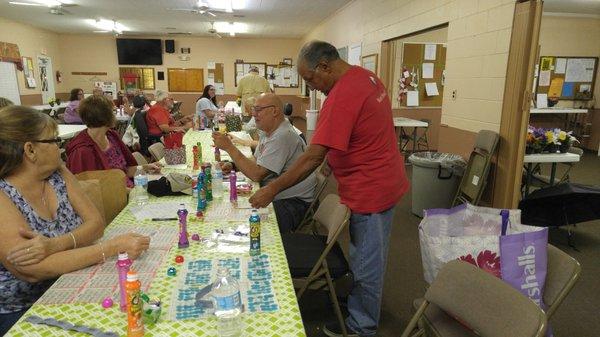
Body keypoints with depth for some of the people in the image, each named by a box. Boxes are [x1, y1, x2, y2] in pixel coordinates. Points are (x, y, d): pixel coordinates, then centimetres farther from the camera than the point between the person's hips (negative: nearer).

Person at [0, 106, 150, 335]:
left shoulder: (58, 174, 0)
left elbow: (95, 223, -6)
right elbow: (33, 270, -27)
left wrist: (55, 244, -26)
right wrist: (114, 247, -31)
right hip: (21, 313, -5)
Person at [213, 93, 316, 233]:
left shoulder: (282, 136, -22)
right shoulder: (268, 132, 11)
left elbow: (256, 174, -25)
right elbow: (256, 162, 19)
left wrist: (229, 147, -19)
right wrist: (234, 165, -1)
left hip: (293, 202, -10)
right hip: (273, 195, 10)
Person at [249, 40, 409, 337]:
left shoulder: (341, 96, -25)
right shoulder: (367, 77, 6)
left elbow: (313, 157, -26)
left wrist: (272, 189, -20)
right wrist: (335, 160, 10)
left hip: (369, 193, -10)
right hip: (386, 183, 10)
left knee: (366, 264, 6)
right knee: (369, 257, 23)